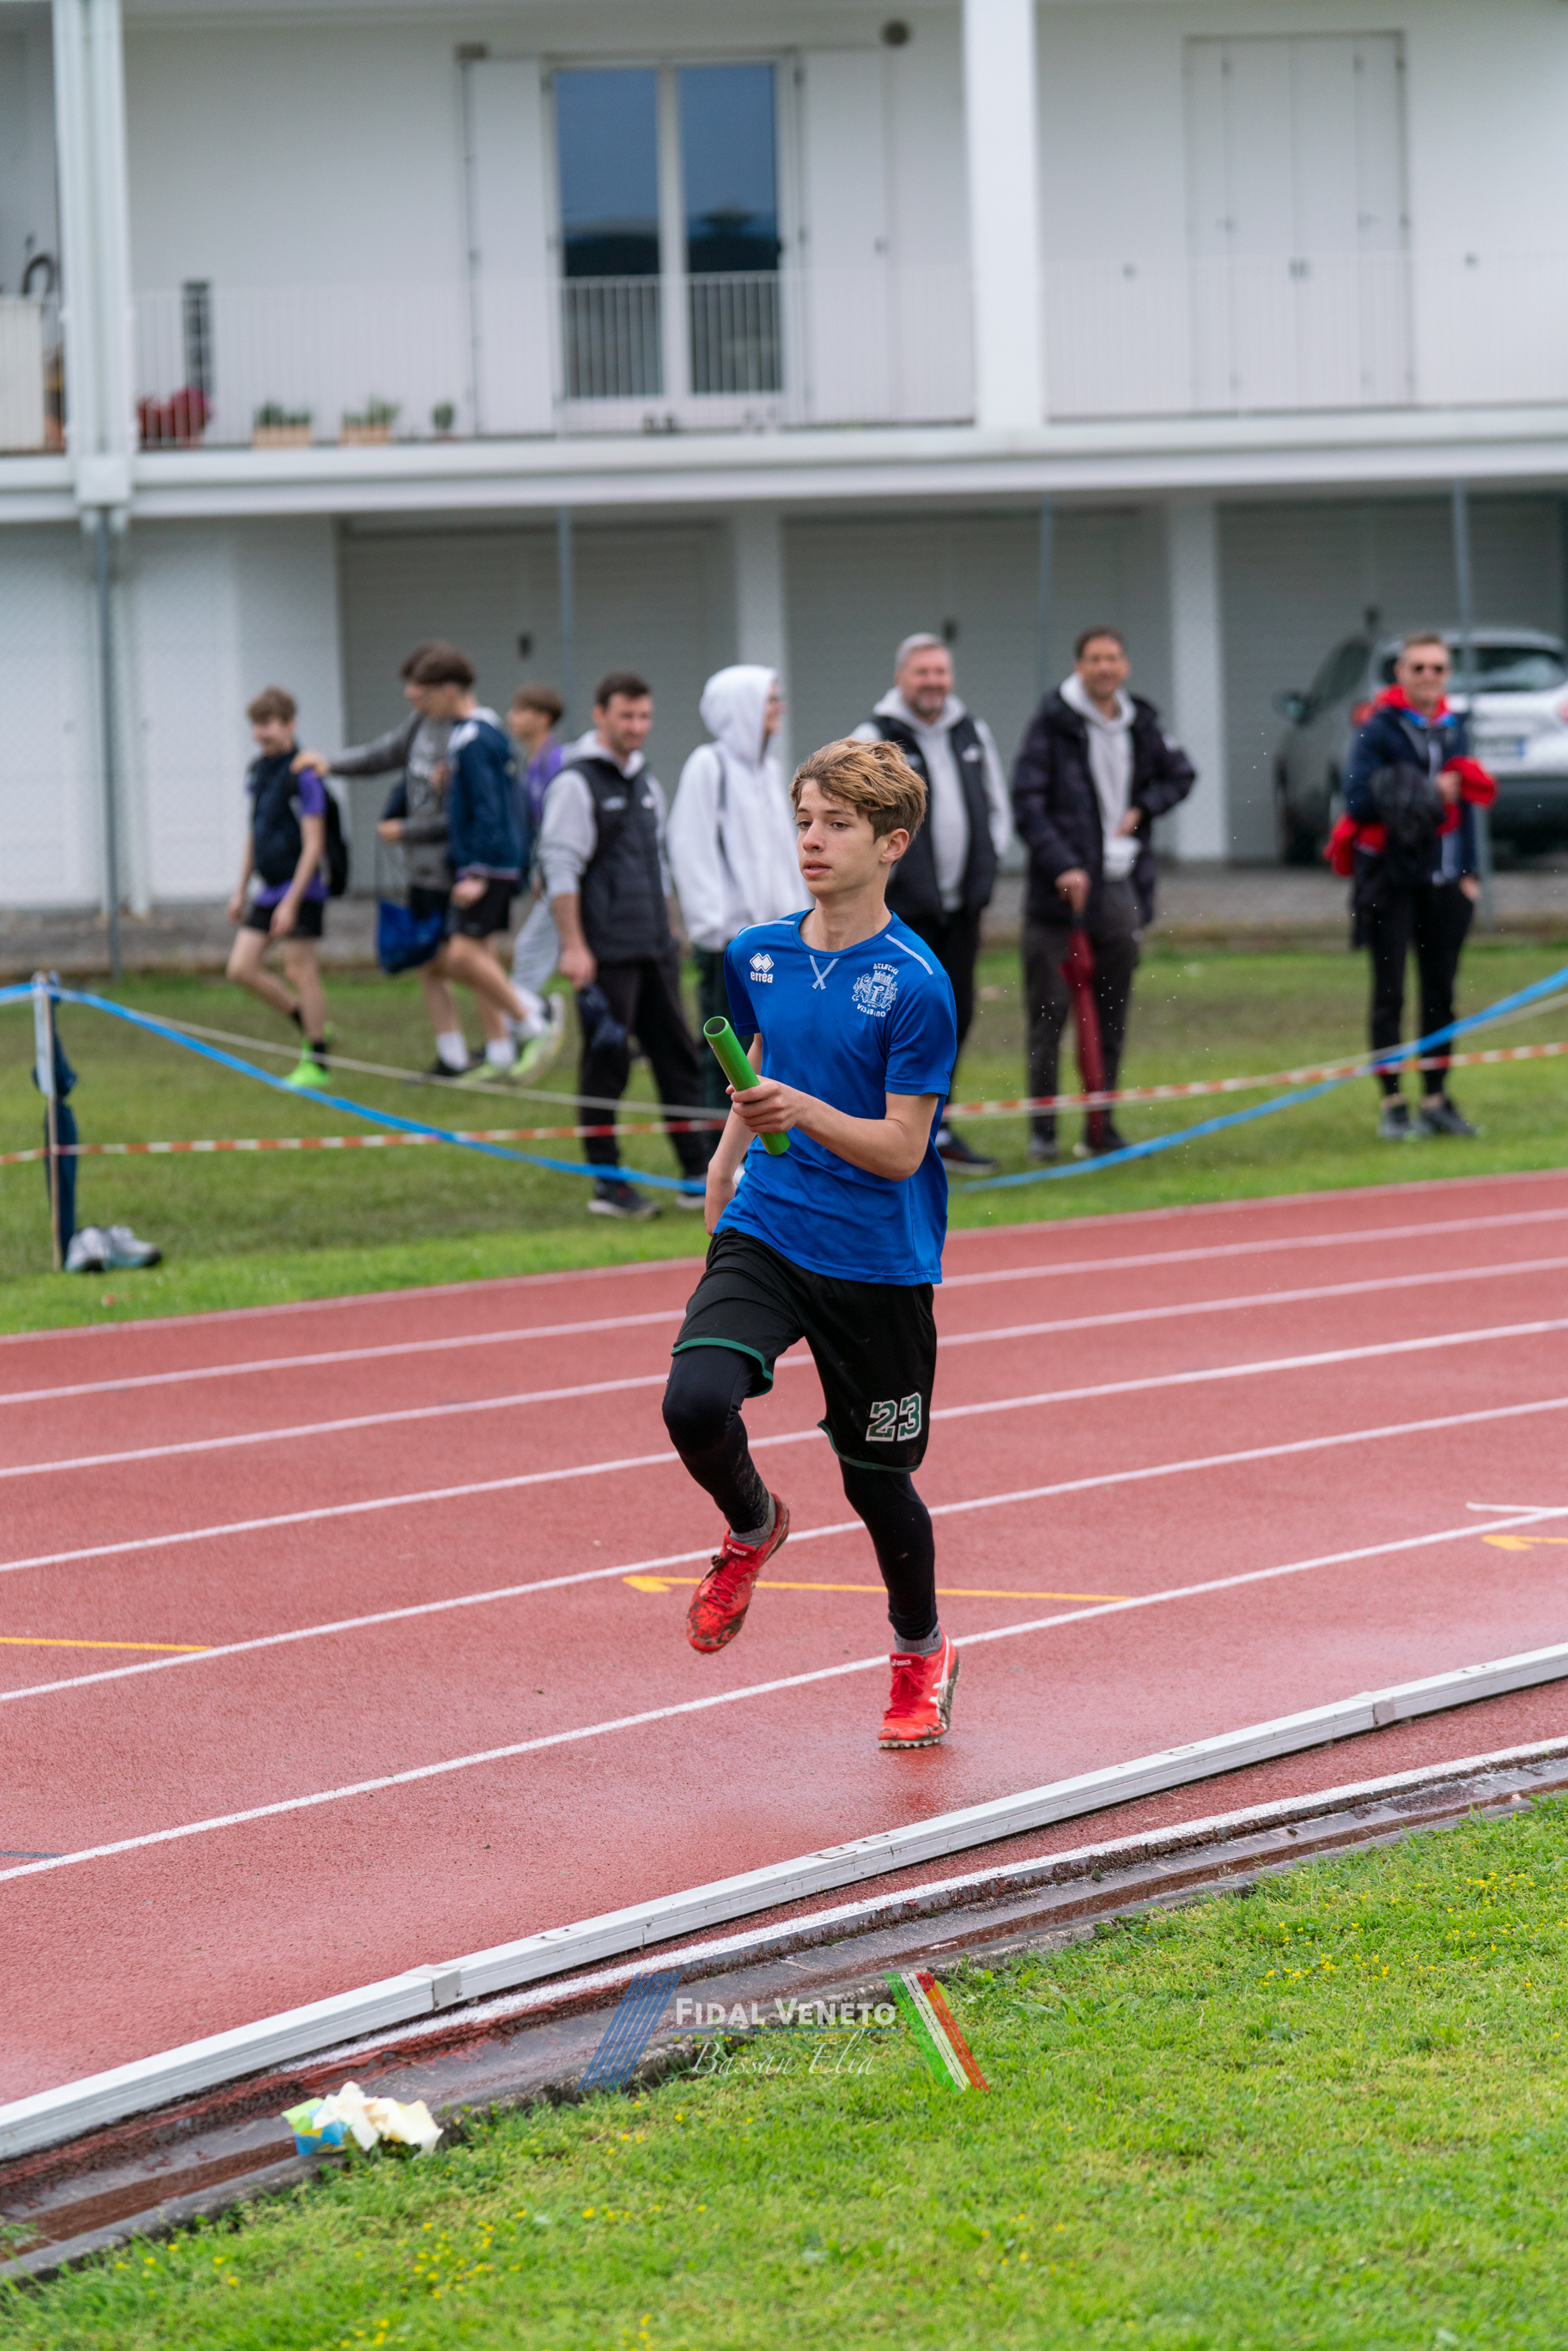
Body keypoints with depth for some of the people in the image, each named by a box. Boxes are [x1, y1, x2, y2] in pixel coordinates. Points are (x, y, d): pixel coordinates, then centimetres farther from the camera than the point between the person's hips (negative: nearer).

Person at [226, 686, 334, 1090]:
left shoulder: (304, 775, -14)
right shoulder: (257, 770, 11)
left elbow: (313, 844, -16)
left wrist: (291, 901, -20)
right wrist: (241, 889, 21)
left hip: (301, 889, -8)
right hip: (268, 889, 8)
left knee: (299, 970, -5)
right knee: (241, 968, 4)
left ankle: (316, 1064, 5)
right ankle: (310, 1025, 19)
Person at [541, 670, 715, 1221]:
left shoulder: (645, 783, 17)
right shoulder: (576, 783, -7)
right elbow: (560, 868, -13)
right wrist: (573, 947, -18)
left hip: (654, 949, 8)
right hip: (605, 955, -8)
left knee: (678, 1057, 6)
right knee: (606, 1063, -3)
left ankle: (699, 1175, 9)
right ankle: (608, 1182, 2)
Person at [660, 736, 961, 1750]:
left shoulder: (916, 985, -14)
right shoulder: (759, 956, 3)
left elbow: (900, 1149, -17)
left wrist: (804, 1112, -31)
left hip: (879, 1261, -3)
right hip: (765, 1236, 3)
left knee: (877, 1476, 8)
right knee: (696, 1402, -23)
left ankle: (922, 1653, 36)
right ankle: (752, 1530, 11)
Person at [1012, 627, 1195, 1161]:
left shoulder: (1140, 724, 9)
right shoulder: (1052, 725, -6)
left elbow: (1180, 775, 25)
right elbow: (1027, 802, -11)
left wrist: (1143, 809, 6)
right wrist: (1062, 864, -20)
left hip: (1121, 890, 5)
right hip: (1063, 888, -5)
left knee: (1112, 1017, 7)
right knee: (1049, 1015, -5)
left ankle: (1100, 1127, 15)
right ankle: (1043, 1128, 2)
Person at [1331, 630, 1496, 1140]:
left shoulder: (1454, 729, 11)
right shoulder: (1379, 730, -7)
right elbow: (1359, 800, -16)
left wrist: (1469, 871, 12)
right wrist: (1429, 794, -15)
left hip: (1443, 880, 5)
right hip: (1391, 880, -5)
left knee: (1440, 992, 8)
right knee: (1390, 993, -2)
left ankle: (1437, 1100, 16)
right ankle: (1392, 1106, 1)